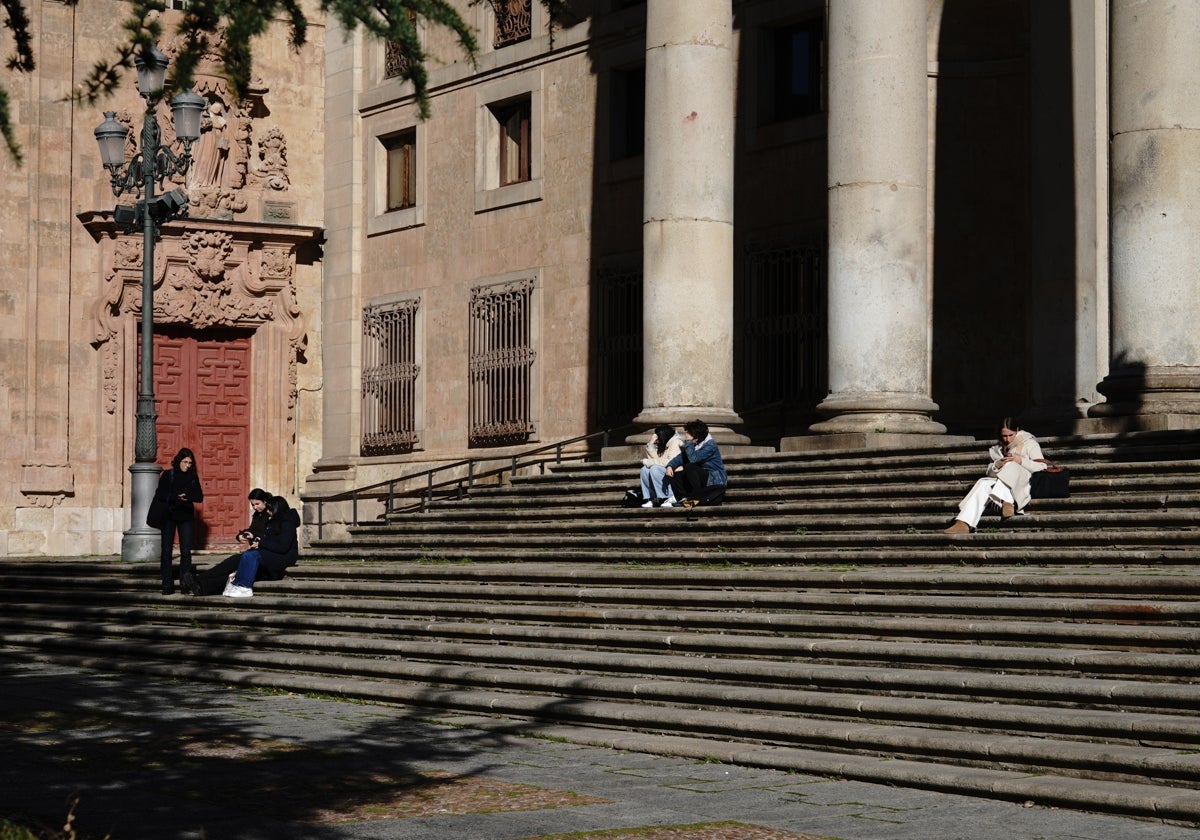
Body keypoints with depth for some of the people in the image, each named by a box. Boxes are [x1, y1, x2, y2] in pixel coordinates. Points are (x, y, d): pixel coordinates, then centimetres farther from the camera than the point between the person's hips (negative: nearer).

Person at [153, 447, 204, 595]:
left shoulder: (193, 477, 7)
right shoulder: (167, 475, 0)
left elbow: (200, 497, 0)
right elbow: (160, 495, -7)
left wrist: (187, 496, -19)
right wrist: (176, 497, -20)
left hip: (186, 517, 2)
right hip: (169, 516, -2)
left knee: (186, 551, -2)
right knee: (166, 550, -3)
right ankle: (167, 585, -1)